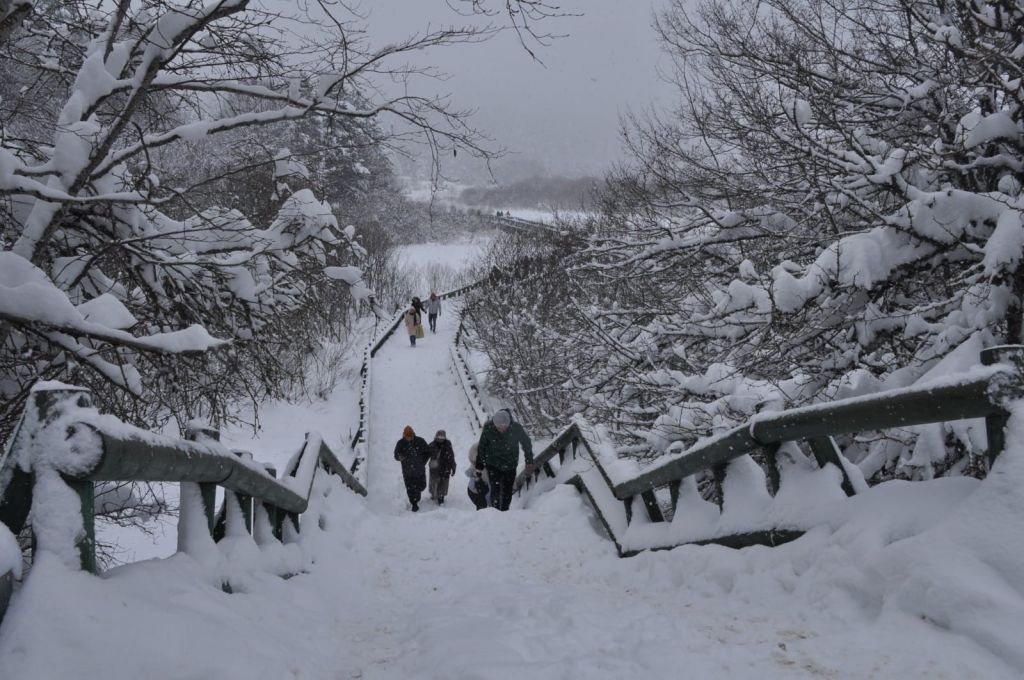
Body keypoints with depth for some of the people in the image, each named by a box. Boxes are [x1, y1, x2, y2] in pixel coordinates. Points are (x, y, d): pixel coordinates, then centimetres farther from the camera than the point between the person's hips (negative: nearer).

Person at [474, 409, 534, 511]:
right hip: (493, 466, -1)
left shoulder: (516, 428, -19)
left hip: (510, 467, 1)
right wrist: (479, 465, 2)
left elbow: (527, 444, 0)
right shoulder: (488, 428, -18)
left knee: (507, 493, 9)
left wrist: (529, 462, 4)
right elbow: (481, 447, -2)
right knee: (495, 490, -14)